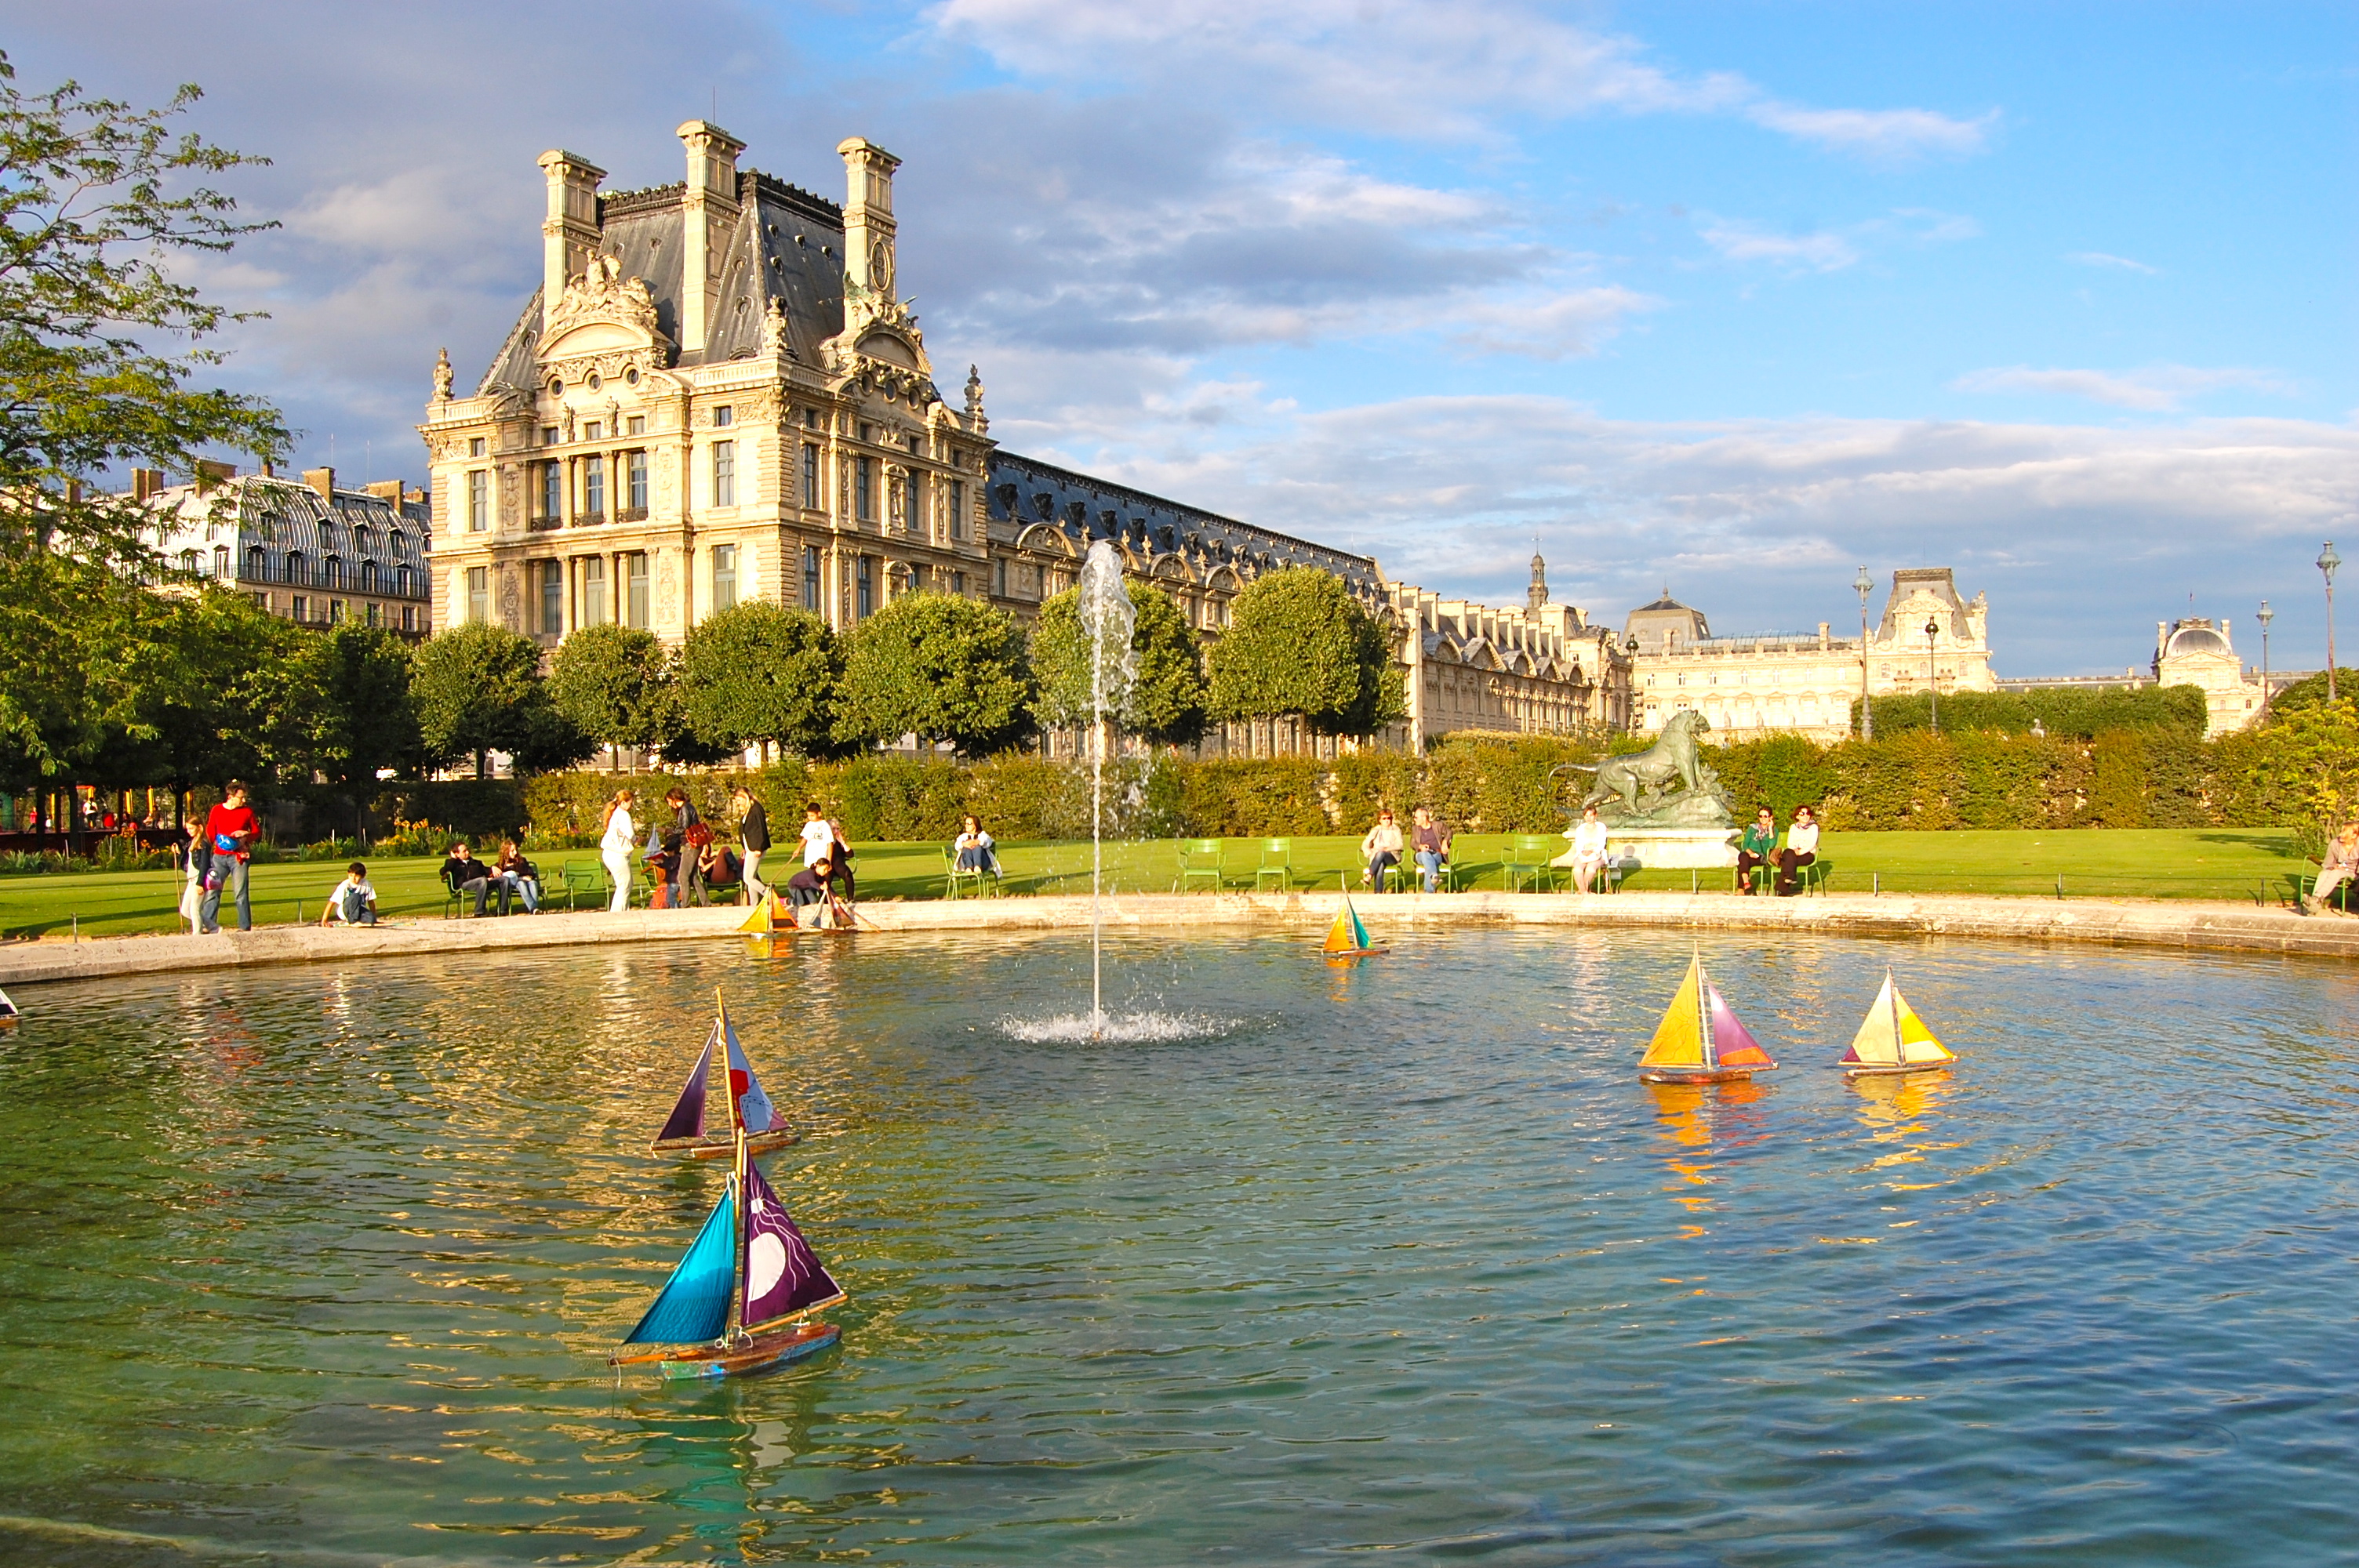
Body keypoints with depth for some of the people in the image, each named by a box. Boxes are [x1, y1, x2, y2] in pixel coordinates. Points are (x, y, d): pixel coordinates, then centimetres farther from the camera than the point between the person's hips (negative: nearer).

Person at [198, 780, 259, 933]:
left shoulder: (247, 811, 6)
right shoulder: (216, 811, 7)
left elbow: (257, 831, 10)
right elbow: (210, 833, 11)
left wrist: (246, 834, -9)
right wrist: (218, 841, -6)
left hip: (239, 857, -1)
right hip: (219, 856, 1)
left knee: (240, 893, -4)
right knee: (212, 890, -1)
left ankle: (245, 927, -3)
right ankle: (208, 925, 4)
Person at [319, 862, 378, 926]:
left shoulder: (366, 884, -8)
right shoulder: (344, 885, -17)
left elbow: (371, 902, 2)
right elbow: (332, 902, -18)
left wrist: (374, 919, 4)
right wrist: (324, 920, -23)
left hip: (359, 910, 2)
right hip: (344, 910, -2)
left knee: (371, 919, -33)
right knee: (355, 896, -35)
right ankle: (353, 921, -21)